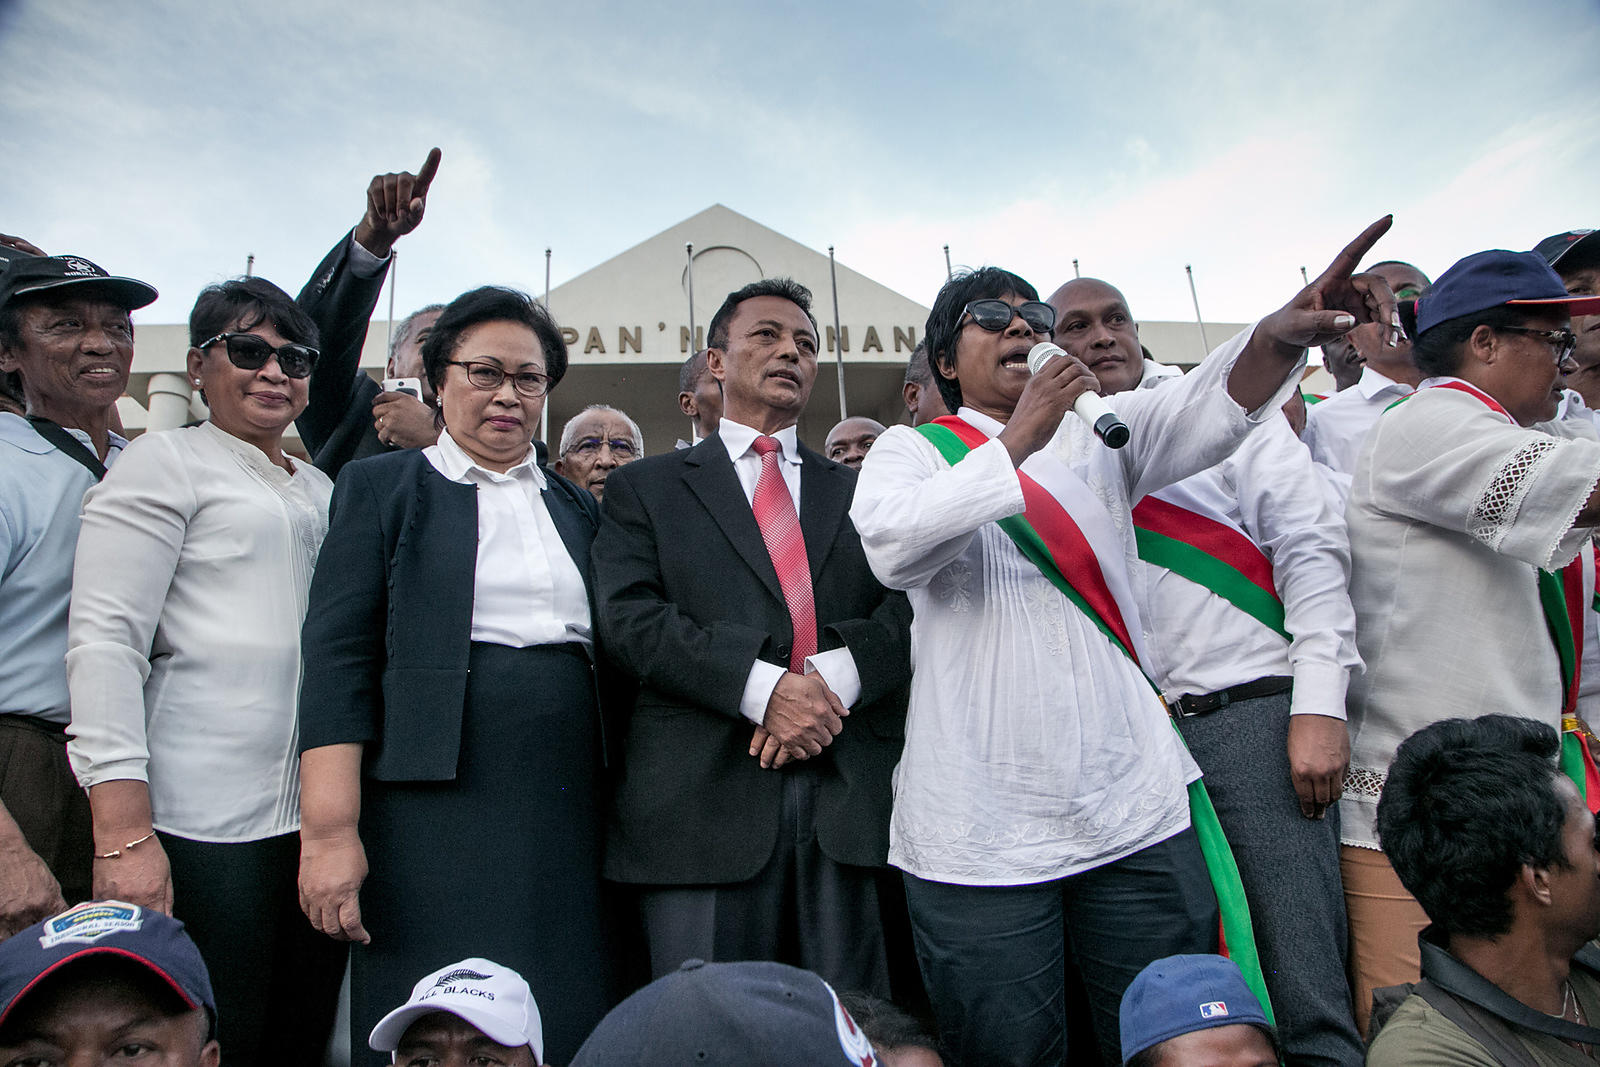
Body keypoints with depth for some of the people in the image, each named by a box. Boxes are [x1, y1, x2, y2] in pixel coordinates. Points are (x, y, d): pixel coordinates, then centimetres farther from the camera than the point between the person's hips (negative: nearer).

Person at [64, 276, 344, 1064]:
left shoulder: (319, 488, 18)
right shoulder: (164, 462, 0)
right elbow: (103, 642, -9)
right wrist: (123, 835, -17)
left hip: (321, 814, 6)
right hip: (206, 822, -6)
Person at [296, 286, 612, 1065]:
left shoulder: (577, 505, 16)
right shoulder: (380, 487, 5)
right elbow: (337, 656, -4)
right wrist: (329, 831, -12)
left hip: (566, 818, 4)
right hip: (430, 818, -3)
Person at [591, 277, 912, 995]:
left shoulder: (859, 492, 20)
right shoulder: (645, 488, 12)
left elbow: (909, 611, 6)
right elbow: (629, 619, -3)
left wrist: (836, 676, -14)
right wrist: (763, 687, -15)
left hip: (849, 798, 2)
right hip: (703, 796, -2)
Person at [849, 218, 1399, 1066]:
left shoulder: (1098, 434, 14)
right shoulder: (912, 449, 5)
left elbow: (1203, 411, -6)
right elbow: (889, 546, -17)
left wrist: (1279, 336, -25)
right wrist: (1016, 443, -21)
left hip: (1134, 812, 3)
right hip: (979, 834, -2)